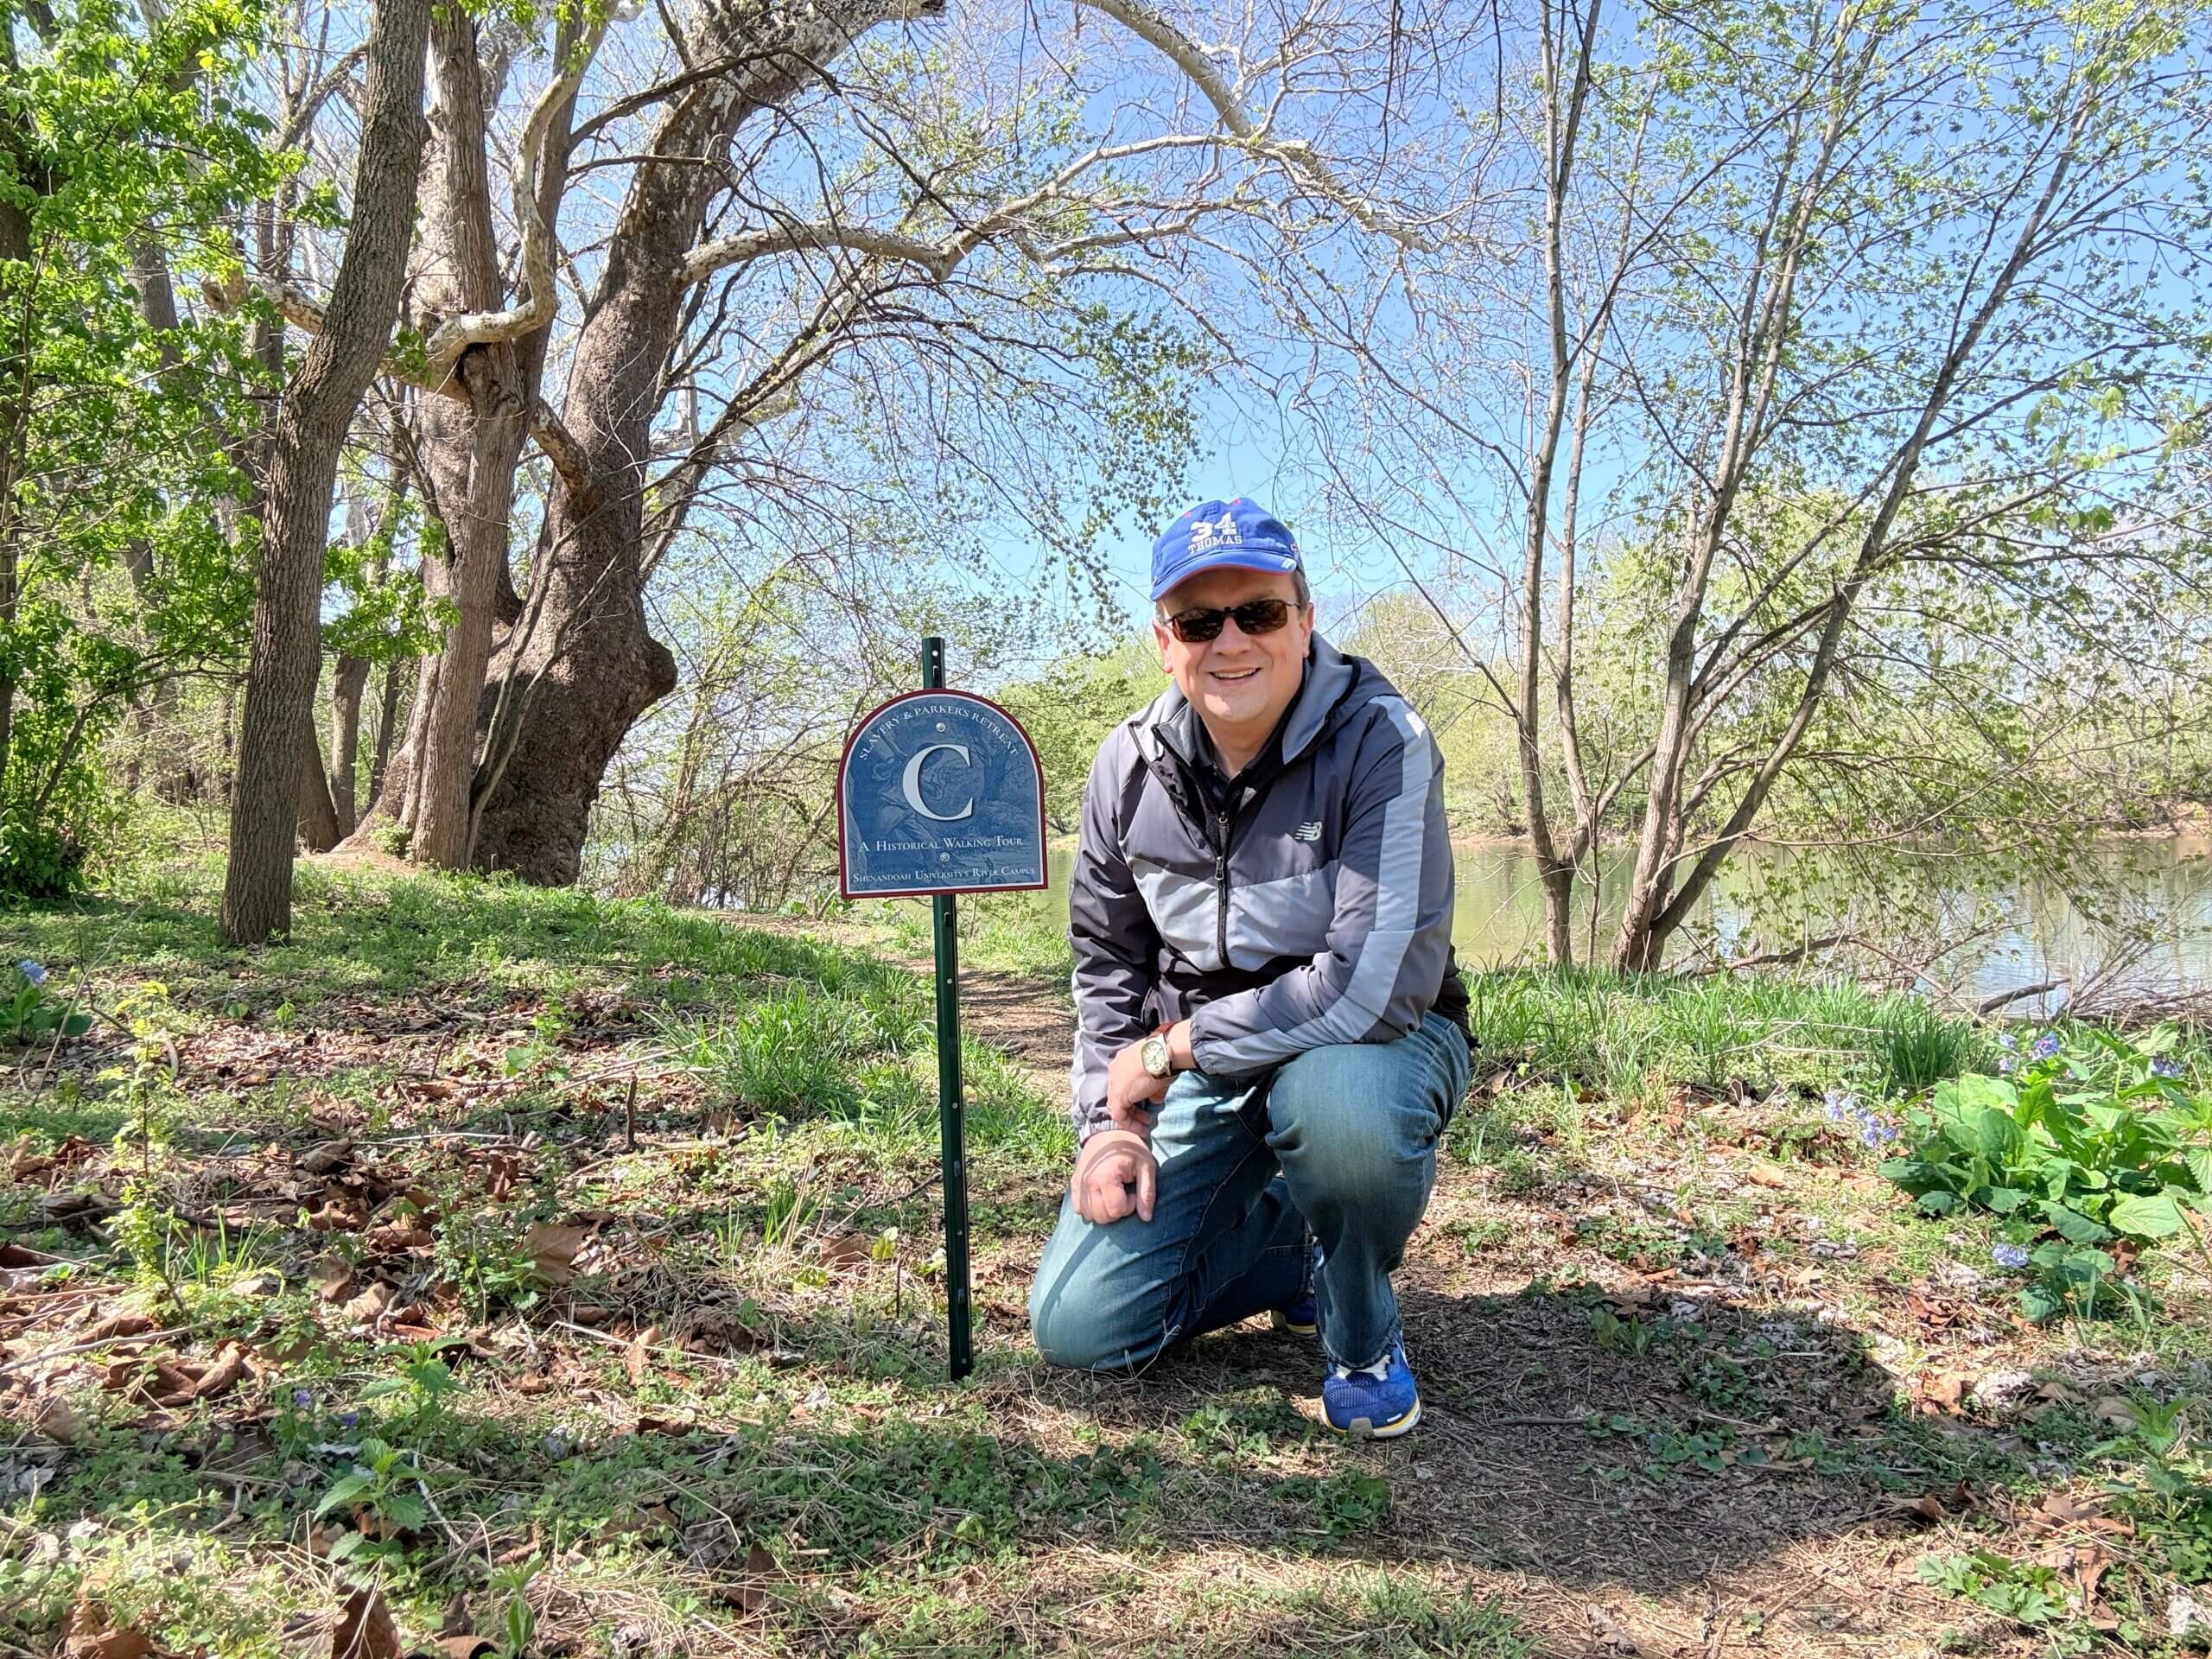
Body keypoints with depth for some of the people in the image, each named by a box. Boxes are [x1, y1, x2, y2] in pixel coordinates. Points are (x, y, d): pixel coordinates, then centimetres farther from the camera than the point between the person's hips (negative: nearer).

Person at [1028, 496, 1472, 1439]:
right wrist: (1113, 1118, -4)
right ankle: (1295, 1239, 20)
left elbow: (1377, 983, -29)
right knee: (1079, 1329, -6)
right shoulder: (1129, 766, -3)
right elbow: (1108, 961, 9)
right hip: (1200, 1070, 4)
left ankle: (1362, 1333, -7)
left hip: (1372, 1041, -4)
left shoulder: (1379, 743, -21)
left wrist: (1169, 1050, -21)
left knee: (1339, 1100, -42)